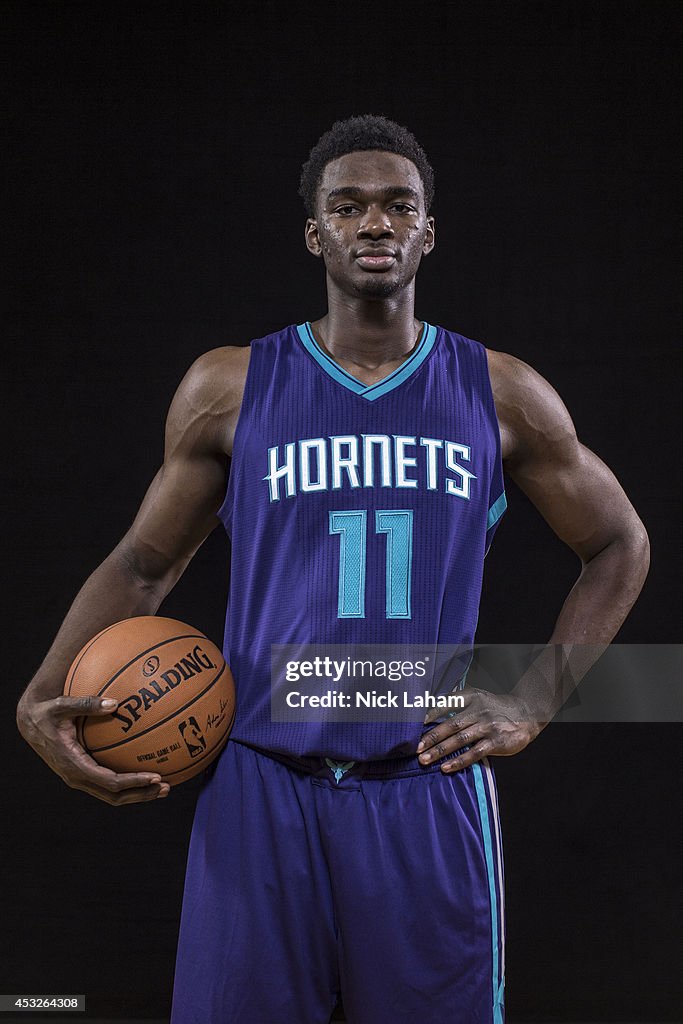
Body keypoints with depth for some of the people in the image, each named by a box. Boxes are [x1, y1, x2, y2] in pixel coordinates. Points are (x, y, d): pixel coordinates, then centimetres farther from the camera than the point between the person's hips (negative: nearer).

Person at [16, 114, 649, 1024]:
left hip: (429, 788, 1)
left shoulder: (503, 396, 5)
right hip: (262, 787, 0)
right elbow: (144, 563, 11)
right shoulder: (228, 390, 3)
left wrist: (534, 704, 5)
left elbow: (619, 548, 15)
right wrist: (43, 701, -4)